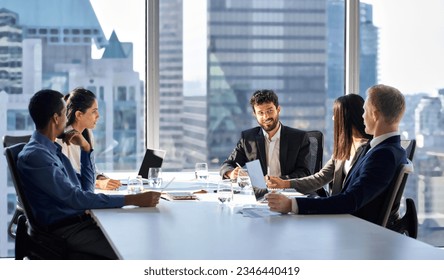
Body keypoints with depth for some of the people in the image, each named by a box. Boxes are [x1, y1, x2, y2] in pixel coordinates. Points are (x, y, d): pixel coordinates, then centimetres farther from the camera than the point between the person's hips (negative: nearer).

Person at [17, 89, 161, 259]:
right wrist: (132, 200, -24)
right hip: (67, 231, -9)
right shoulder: (34, 155, -15)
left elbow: (86, 188, 21)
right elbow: (76, 199, -23)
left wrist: (86, 148, 9)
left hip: (83, 220, 9)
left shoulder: (52, 149, 16)